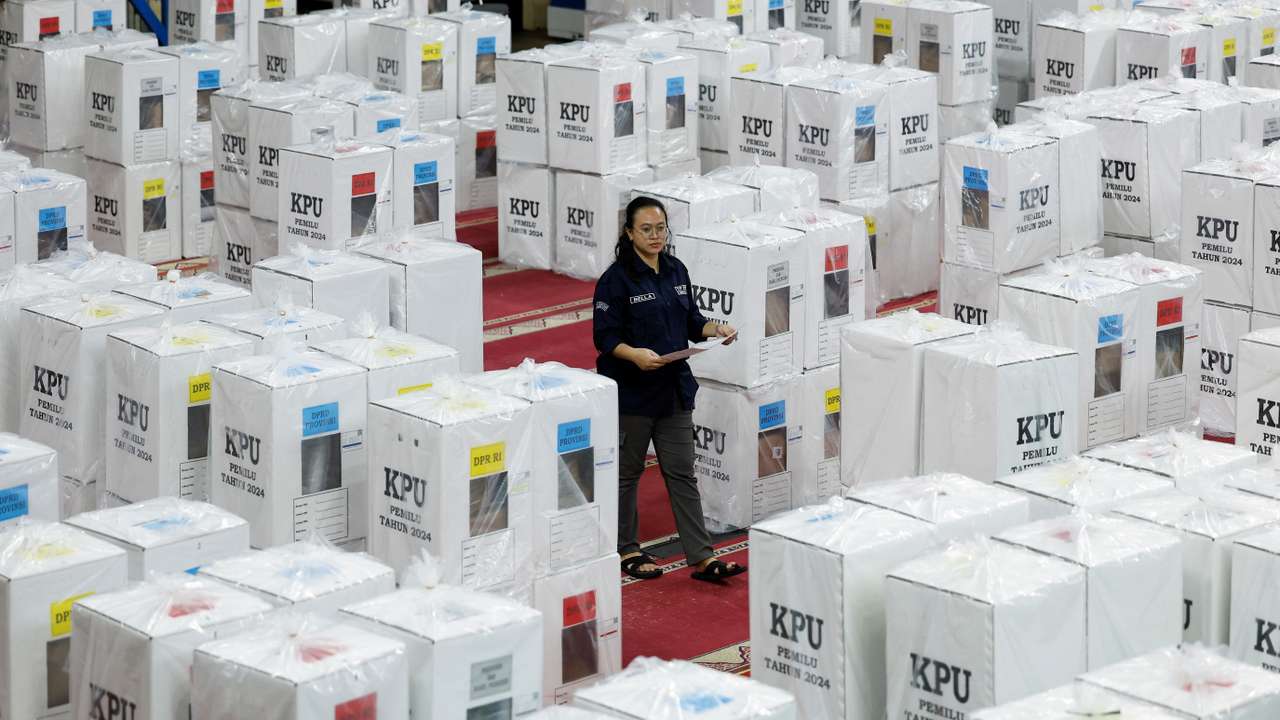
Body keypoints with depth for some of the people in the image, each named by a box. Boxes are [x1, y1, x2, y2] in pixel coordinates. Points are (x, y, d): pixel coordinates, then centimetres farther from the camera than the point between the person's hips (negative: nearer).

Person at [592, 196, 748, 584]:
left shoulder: (676, 271, 8)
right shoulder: (617, 279, -12)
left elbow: (690, 320, 16)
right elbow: (605, 336, -14)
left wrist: (715, 329, -4)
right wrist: (635, 354, -30)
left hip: (674, 388, 5)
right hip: (631, 391, -5)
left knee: (682, 473, 4)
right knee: (627, 471, 8)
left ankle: (702, 558, 2)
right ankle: (627, 550, 21)